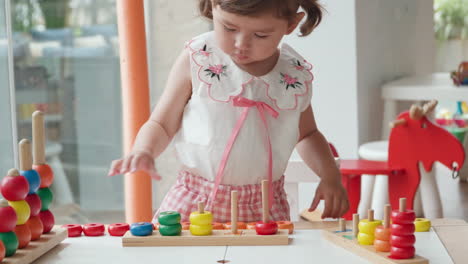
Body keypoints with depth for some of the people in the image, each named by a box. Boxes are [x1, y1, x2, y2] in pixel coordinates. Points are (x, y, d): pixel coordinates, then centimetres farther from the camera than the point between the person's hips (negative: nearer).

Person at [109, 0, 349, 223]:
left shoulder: (297, 75, -1)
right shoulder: (196, 60, -9)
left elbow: (306, 134, 16)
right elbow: (162, 125, -1)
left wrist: (330, 174, 0)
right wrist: (144, 151, -22)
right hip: (195, 203, -3)